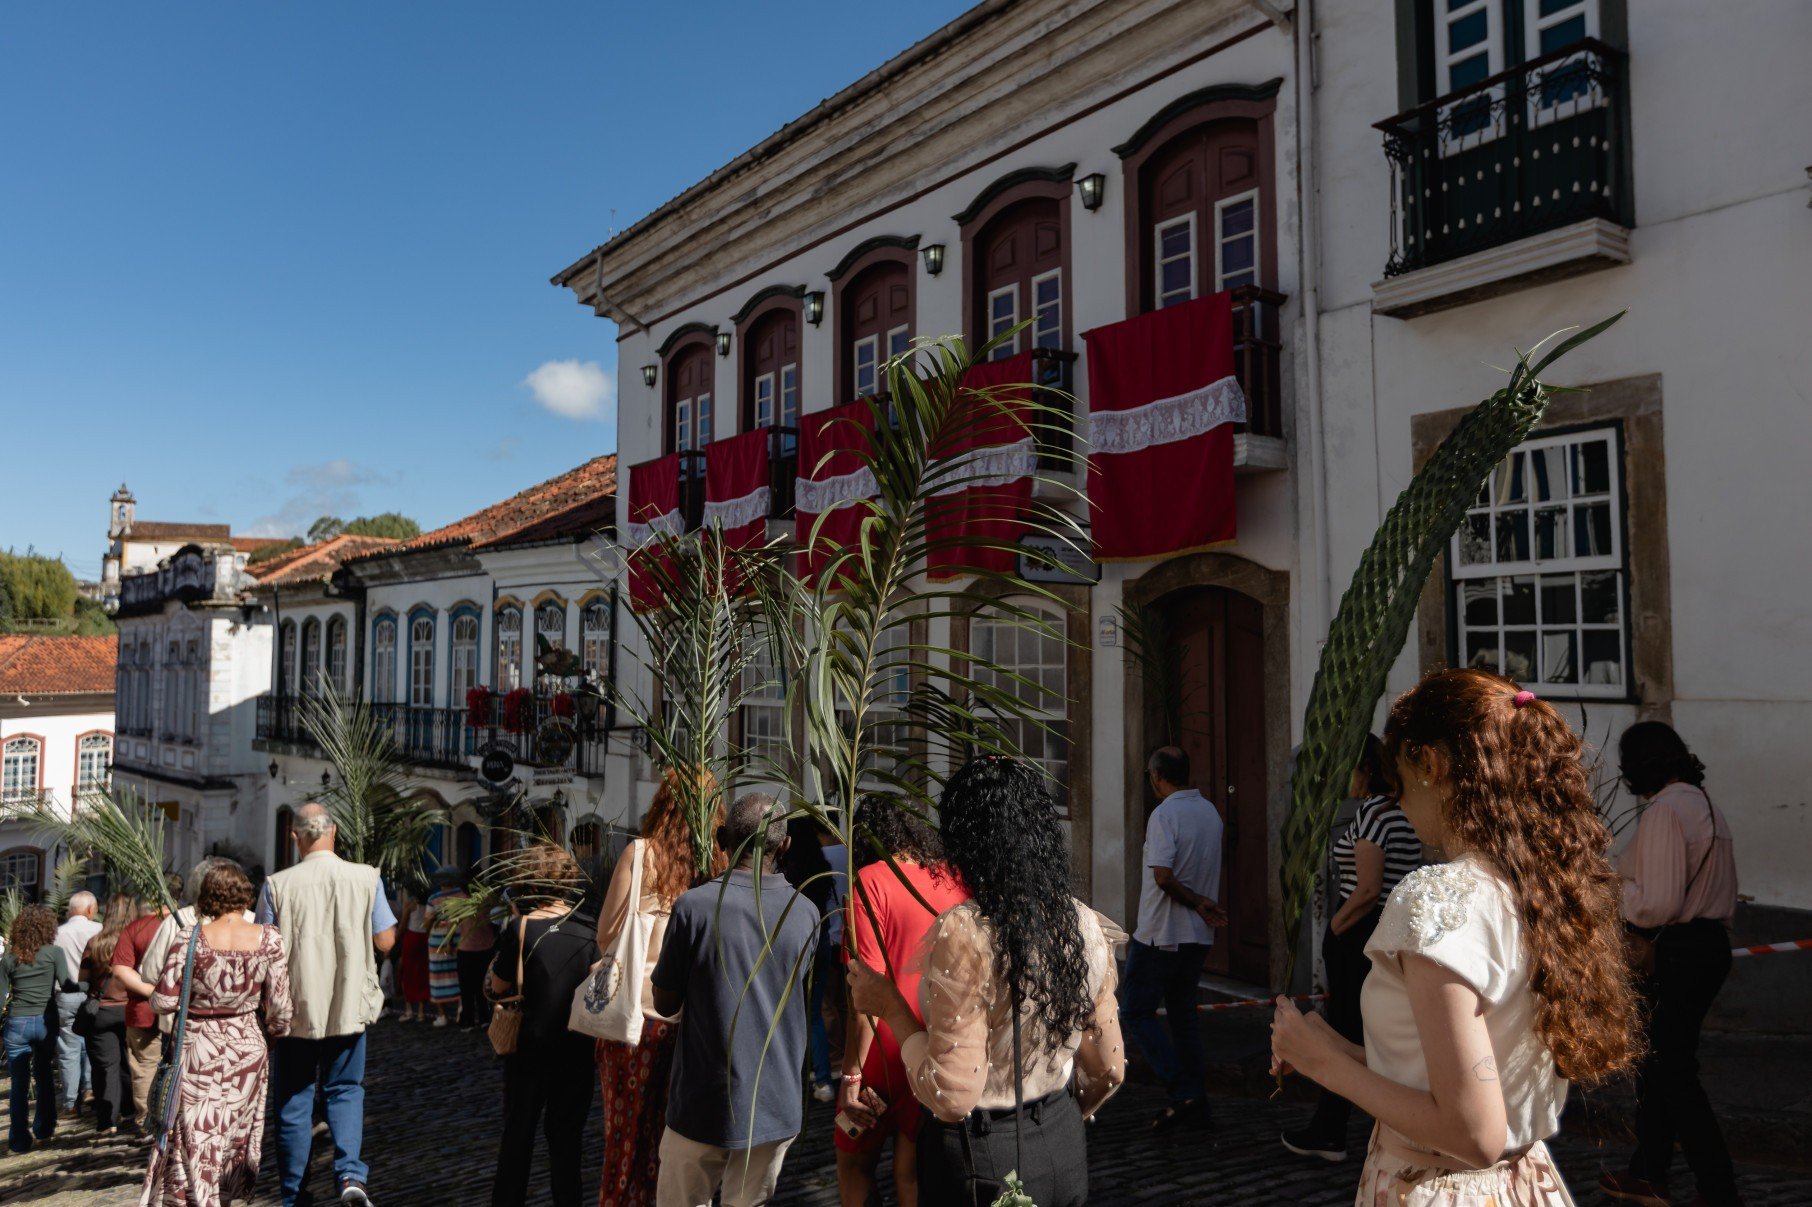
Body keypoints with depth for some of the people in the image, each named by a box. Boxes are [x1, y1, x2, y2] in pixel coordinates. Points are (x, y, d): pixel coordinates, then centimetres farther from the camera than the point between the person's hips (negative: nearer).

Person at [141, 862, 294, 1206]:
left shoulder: (191, 937, -12)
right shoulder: (269, 939, -8)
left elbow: (164, 1002, -11)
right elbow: (280, 1010, -7)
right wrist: (272, 1030, 14)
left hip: (198, 1051, -2)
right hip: (248, 1049, 2)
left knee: (194, 1142, 7)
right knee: (236, 1135, 20)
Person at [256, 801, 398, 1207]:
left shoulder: (278, 885, -9)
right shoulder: (365, 877, -7)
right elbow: (386, 941, -3)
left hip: (297, 1008, -1)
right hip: (349, 1005, 1)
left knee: (294, 1100, 13)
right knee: (345, 1089, 15)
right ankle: (350, 1173, -4)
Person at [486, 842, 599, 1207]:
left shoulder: (521, 929, -15)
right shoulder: (591, 930, -7)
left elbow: (498, 986, -5)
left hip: (531, 1047, -1)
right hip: (576, 1047, 2)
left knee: (518, 1134, 15)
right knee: (566, 1135, 13)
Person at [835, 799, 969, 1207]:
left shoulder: (872, 879, -11)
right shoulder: (957, 881, 3)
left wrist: (851, 1075, -13)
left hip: (886, 1055, -4)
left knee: (853, 1163, 16)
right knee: (913, 1173, 16)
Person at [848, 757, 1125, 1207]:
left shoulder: (966, 933, -23)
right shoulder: (1083, 924, -3)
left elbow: (952, 1096, -23)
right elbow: (1109, 1069, 7)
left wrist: (892, 1008, -11)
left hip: (983, 1163, -6)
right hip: (1064, 1147, 6)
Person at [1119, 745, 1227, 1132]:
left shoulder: (1164, 815, -18)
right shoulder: (1210, 811, 8)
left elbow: (1163, 876, -25)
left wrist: (1196, 903, -14)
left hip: (1161, 936, -8)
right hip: (1198, 935, 8)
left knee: (1135, 1012, 3)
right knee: (1183, 1014, 16)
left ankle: (1182, 1092, -5)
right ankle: (1197, 1105, 17)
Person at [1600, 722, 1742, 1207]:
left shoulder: (1664, 813, -19)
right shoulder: (1708, 808, 12)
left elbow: (1657, 904, -24)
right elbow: (1725, 896, 19)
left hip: (1675, 953, -10)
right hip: (1713, 944, 10)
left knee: (1673, 1072, 1)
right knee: (1655, 1060, 17)